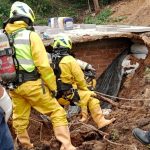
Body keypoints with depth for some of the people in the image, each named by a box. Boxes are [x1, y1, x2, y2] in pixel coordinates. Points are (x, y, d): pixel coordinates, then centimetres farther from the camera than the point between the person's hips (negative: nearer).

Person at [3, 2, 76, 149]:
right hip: (32, 84, -5)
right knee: (57, 112, 5)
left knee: (19, 118, 19)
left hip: (13, 86, 6)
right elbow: (43, 65, -14)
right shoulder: (31, 36, -10)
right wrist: (52, 86, -4)